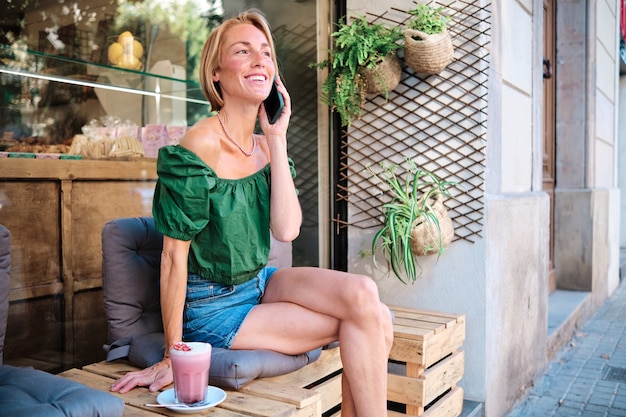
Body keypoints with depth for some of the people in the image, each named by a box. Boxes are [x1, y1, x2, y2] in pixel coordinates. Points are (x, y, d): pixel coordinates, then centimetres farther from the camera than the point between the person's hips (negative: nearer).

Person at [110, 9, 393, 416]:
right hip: (213, 306, -6)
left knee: (363, 294, -17)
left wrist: (277, 139, -14)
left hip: (261, 282, 6)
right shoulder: (199, 149, -21)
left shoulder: (268, 147, 1)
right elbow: (174, 255, -18)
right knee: (368, 323, -13)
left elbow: (287, 230, -13)